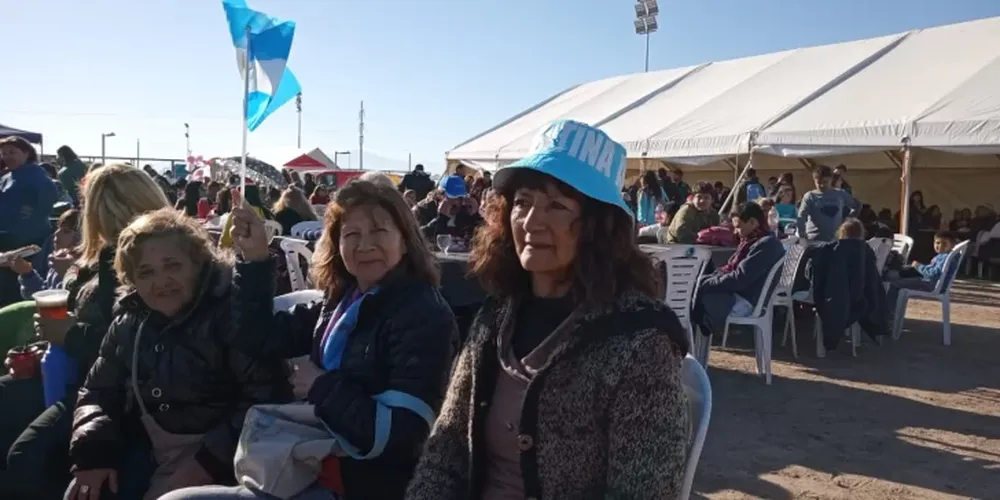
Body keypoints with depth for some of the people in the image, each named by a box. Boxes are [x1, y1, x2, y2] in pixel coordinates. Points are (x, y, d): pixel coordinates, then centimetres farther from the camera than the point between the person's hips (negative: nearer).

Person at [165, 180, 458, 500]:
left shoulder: (423, 317, -17)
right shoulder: (341, 301, 7)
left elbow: (403, 435, -25)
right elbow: (259, 339, 9)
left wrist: (321, 387, -15)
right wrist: (256, 259, -1)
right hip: (315, 472, 7)